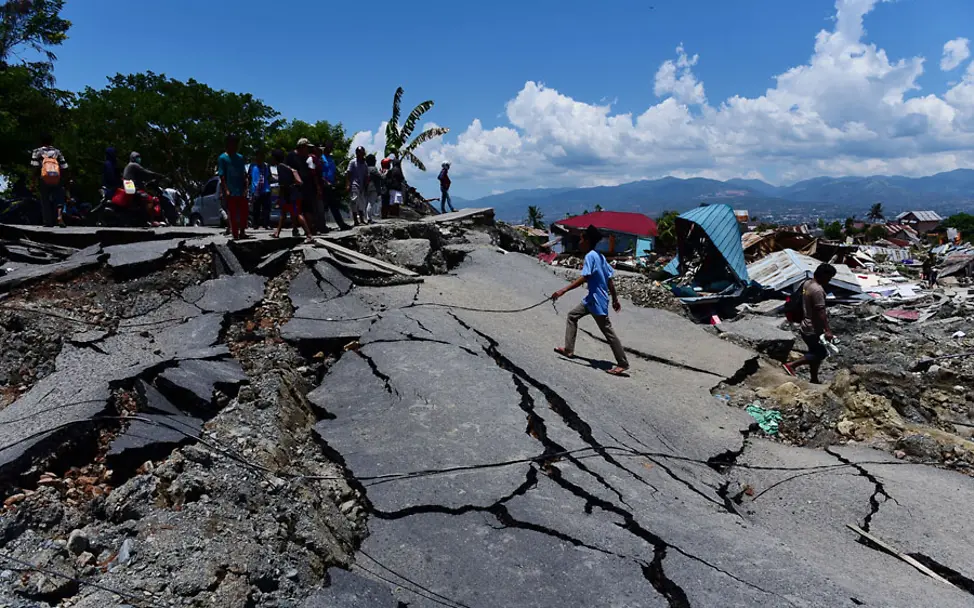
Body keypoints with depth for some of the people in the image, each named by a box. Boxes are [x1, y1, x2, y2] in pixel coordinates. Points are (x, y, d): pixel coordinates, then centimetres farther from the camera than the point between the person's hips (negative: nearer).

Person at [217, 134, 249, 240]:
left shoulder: (240, 157, 11)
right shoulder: (222, 158, -2)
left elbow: (244, 174, 12)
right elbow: (222, 176, -6)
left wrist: (245, 188, 3)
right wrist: (226, 190, -14)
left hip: (241, 191, 4)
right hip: (230, 192, -4)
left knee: (244, 212, 5)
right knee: (233, 214, 1)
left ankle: (242, 232, 19)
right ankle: (235, 235, 6)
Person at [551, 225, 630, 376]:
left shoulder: (590, 256, -16)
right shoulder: (599, 256, 11)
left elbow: (583, 278, -26)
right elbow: (610, 279, 13)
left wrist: (563, 291, -27)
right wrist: (615, 299, 20)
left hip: (597, 300, -10)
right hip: (593, 298, 10)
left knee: (608, 331, -4)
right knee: (572, 315, 18)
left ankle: (623, 364, 3)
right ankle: (569, 350, 22)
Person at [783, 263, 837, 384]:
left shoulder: (807, 284, 5)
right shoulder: (818, 290, -24)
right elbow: (820, 312, -26)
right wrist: (827, 330, -23)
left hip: (807, 327, 10)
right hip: (814, 330, -10)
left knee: (815, 353, 17)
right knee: (821, 353, 4)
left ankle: (814, 380, 27)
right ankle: (792, 365, 0)